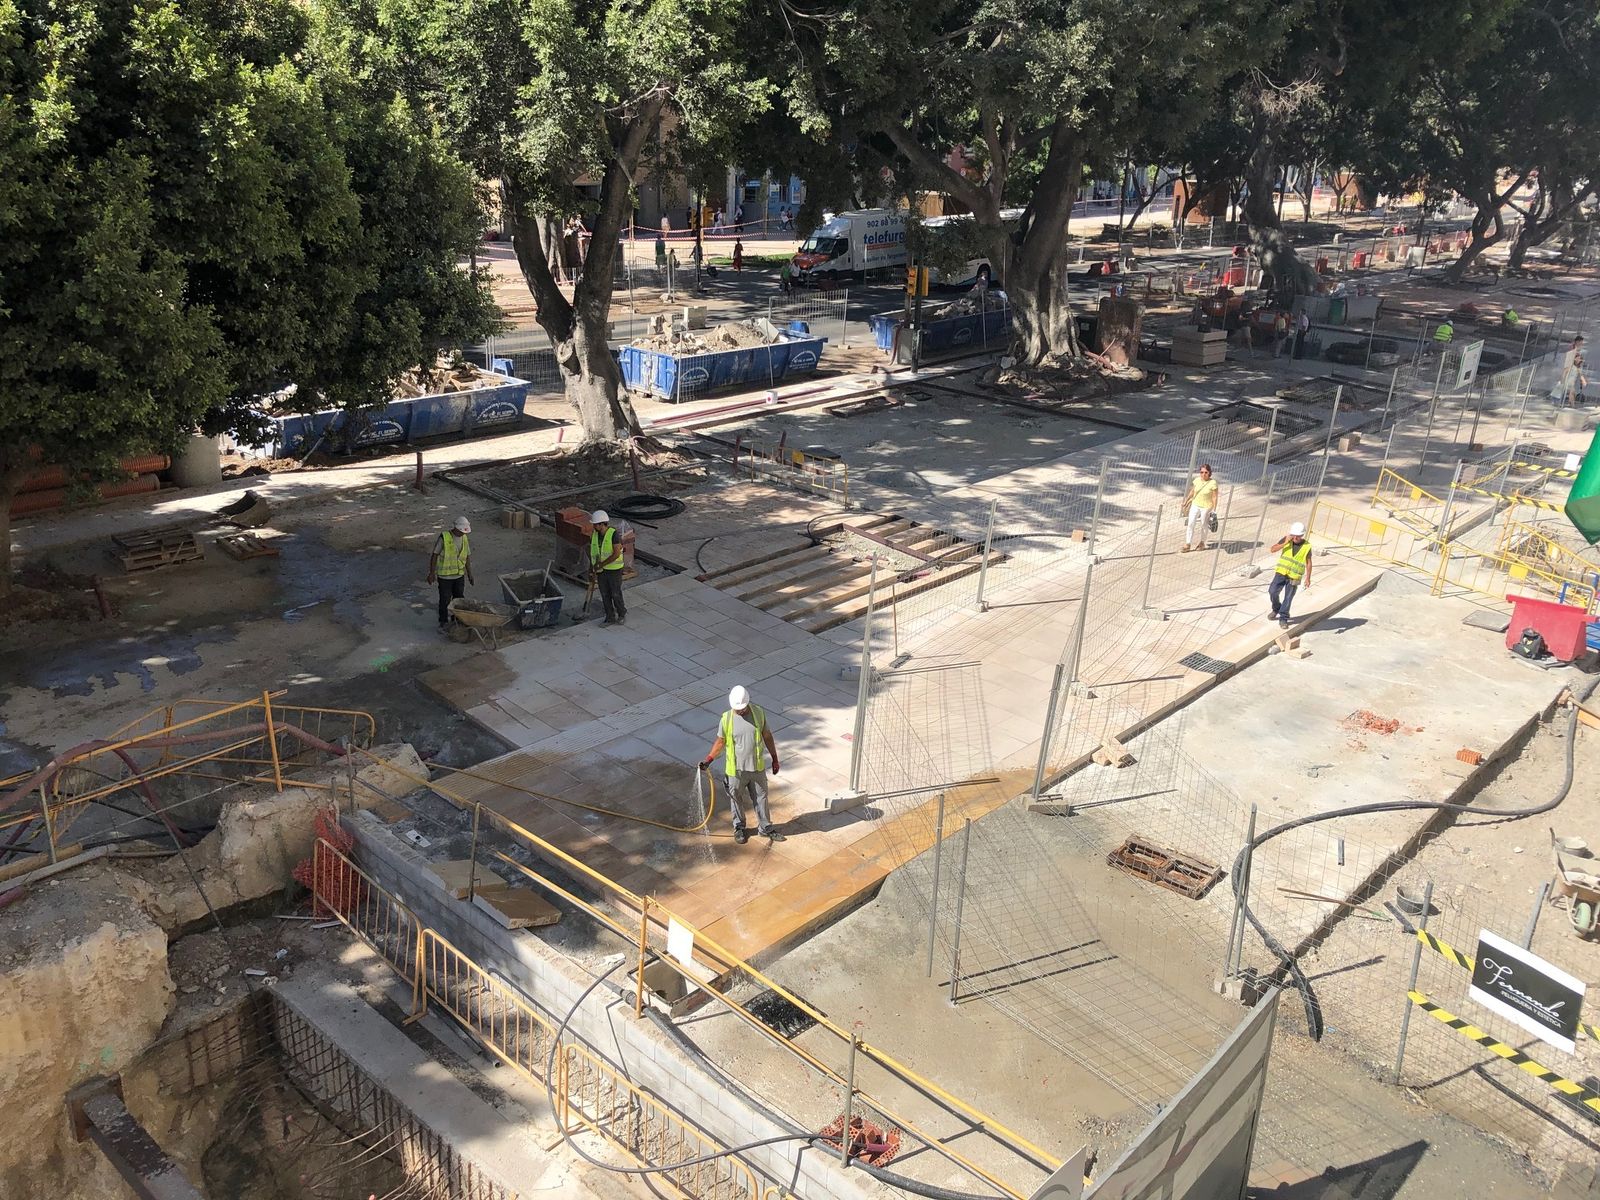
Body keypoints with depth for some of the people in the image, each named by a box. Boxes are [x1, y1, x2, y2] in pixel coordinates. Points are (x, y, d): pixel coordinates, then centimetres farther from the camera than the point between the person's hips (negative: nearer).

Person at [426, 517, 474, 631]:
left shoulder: (464, 538, 2)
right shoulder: (444, 537, -16)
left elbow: (467, 557, 10)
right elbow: (434, 555, -11)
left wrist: (470, 575, 10)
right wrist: (431, 573, -10)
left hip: (459, 575, 5)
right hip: (444, 576, -5)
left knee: (459, 599, 13)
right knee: (445, 600, 5)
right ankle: (443, 621, 19)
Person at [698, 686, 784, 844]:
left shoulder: (759, 713, -11)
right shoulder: (726, 719, -15)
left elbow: (767, 737, 0)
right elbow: (720, 741, -3)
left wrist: (775, 759, 5)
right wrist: (709, 759, -13)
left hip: (757, 767, 1)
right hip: (736, 769, -1)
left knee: (760, 798, 14)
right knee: (735, 799, 15)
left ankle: (765, 828, 31)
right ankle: (739, 828, 35)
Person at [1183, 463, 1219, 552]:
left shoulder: (1213, 483, -15)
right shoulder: (1197, 480, -3)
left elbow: (1214, 497, -11)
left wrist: (1214, 510, -12)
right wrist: (1186, 501, 18)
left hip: (1206, 507, -4)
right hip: (1195, 505, 4)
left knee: (1203, 525, 11)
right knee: (1190, 523, -3)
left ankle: (1202, 543, 32)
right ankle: (1188, 544, 3)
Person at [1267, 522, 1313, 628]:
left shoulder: (1307, 546, -7)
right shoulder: (1286, 540, -4)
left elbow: (1308, 563, 0)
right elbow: (1273, 549, -8)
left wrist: (1308, 578, -2)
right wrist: (1284, 543, -21)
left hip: (1294, 576, -2)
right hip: (1281, 572, 2)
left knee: (1288, 598, 3)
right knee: (1273, 591, -7)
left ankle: (1283, 618, 16)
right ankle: (1276, 609, 22)